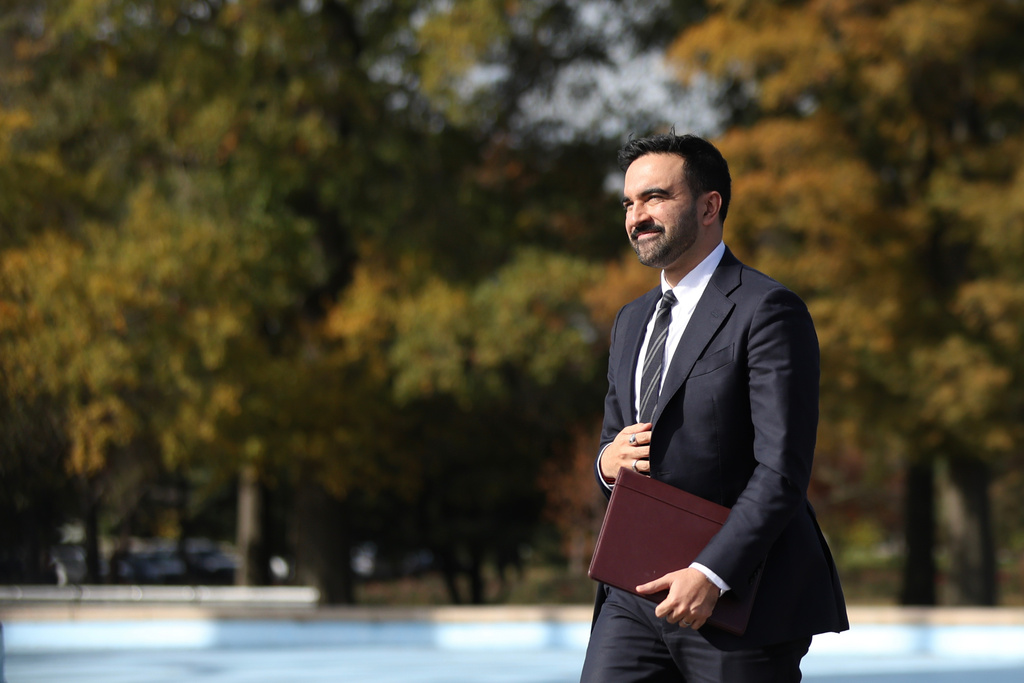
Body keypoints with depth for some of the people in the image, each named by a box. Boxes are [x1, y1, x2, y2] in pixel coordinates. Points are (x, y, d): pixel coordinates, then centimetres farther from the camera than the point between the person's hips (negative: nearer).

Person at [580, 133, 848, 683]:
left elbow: (782, 471, -15)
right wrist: (608, 462, -1)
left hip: (738, 598, -6)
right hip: (635, 592, 6)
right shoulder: (631, 321, 18)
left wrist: (712, 574, -22)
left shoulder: (768, 311, -8)